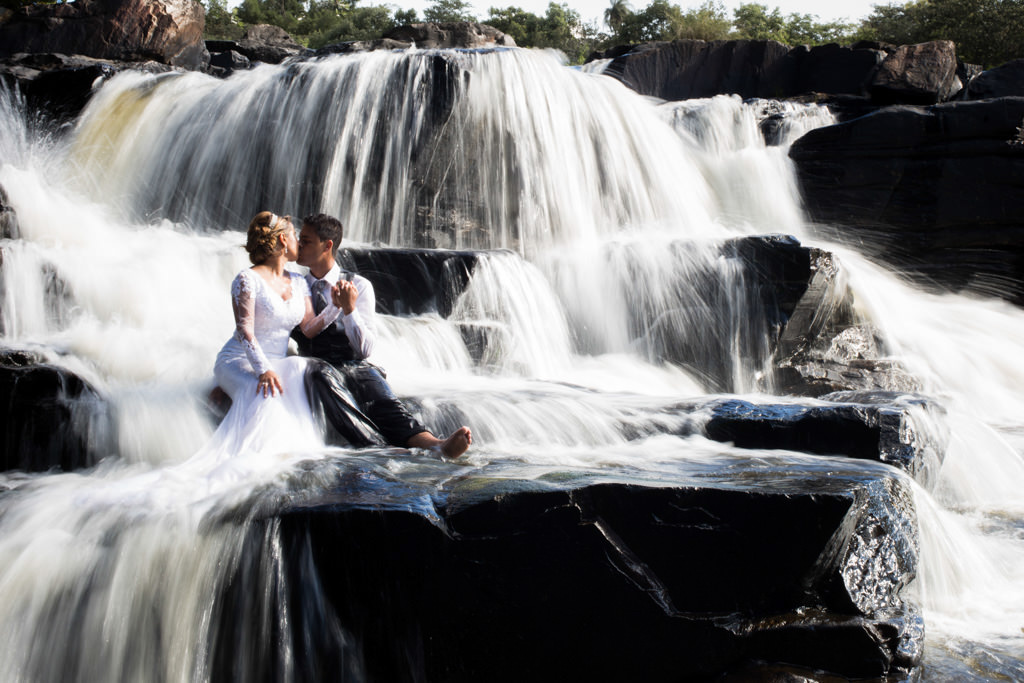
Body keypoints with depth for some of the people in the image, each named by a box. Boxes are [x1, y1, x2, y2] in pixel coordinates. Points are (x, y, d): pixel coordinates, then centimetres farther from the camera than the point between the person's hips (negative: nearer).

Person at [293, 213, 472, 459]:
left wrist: (349, 309, -11)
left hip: (356, 366, 0)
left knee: (384, 400, -32)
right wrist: (334, 307, -8)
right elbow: (303, 336, 2)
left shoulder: (359, 286, 10)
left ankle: (435, 444, -59)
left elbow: (365, 348, 3)